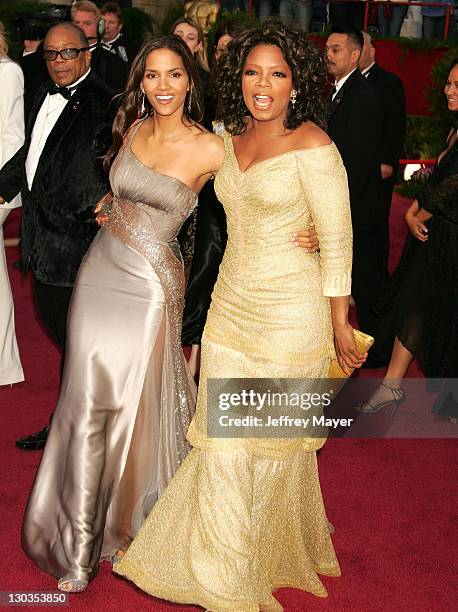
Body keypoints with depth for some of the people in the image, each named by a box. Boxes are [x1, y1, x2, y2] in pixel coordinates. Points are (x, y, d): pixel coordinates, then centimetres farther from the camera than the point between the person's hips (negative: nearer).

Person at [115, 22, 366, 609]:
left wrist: (340, 324, -8)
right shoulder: (230, 137, 5)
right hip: (230, 303, 6)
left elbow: (337, 239, -11)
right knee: (222, 438, 11)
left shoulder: (312, 145, -14)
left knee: (273, 437, 10)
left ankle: (273, 553, 34)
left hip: (290, 312, -6)